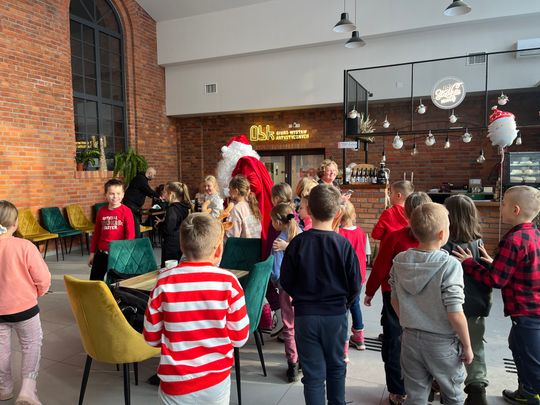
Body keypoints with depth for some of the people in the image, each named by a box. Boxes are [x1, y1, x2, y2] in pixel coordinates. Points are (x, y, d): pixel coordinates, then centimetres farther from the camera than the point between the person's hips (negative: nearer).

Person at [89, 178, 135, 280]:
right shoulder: (101, 211, 4)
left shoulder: (126, 211, -10)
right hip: (101, 253, 5)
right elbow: (96, 233, 13)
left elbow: (130, 234, -10)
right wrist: (92, 253, 15)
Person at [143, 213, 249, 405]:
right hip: (217, 379, 0)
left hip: (177, 384, 0)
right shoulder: (228, 282, -15)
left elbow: (151, 337, -4)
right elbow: (239, 338, -8)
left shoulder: (164, 282, -14)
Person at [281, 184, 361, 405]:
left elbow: (286, 281, -4)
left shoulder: (298, 242, -12)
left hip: (305, 315, -1)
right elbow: (355, 284, -7)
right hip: (336, 314, 1)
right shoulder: (343, 244, -14)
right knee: (336, 367, 23)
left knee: (313, 373, 10)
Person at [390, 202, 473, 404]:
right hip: (442, 342, -3)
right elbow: (455, 314, -20)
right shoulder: (449, 264, -21)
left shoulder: (400, 261, -6)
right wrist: (467, 346, -5)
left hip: (410, 339, 4)